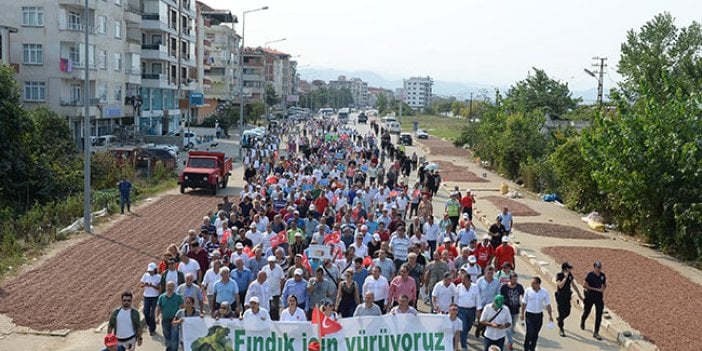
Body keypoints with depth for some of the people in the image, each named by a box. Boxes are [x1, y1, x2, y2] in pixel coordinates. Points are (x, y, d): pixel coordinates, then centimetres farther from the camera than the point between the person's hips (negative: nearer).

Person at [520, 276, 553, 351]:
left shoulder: (544, 292, -7)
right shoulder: (528, 290, -10)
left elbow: (548, 304, 2)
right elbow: (524, 303, -2)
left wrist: (550, 315, 2)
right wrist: (522, 313, 0)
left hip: (539, 315, 2)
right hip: (529, 314, -2)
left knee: (535, 334, 11)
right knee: (530, 332, -10)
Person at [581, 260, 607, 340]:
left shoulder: (603, 275, 2)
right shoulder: (590, 275, -13)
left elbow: (605, 285, 17)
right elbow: (584, 285, -14)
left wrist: (603, 289, -6)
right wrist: (596, 289, -18)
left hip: (599, 297, 3)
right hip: (590, 296, -3)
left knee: (599, 315, -3)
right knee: (587, 311, 14)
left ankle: (596, 333, 4)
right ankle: (582, 321, 49)